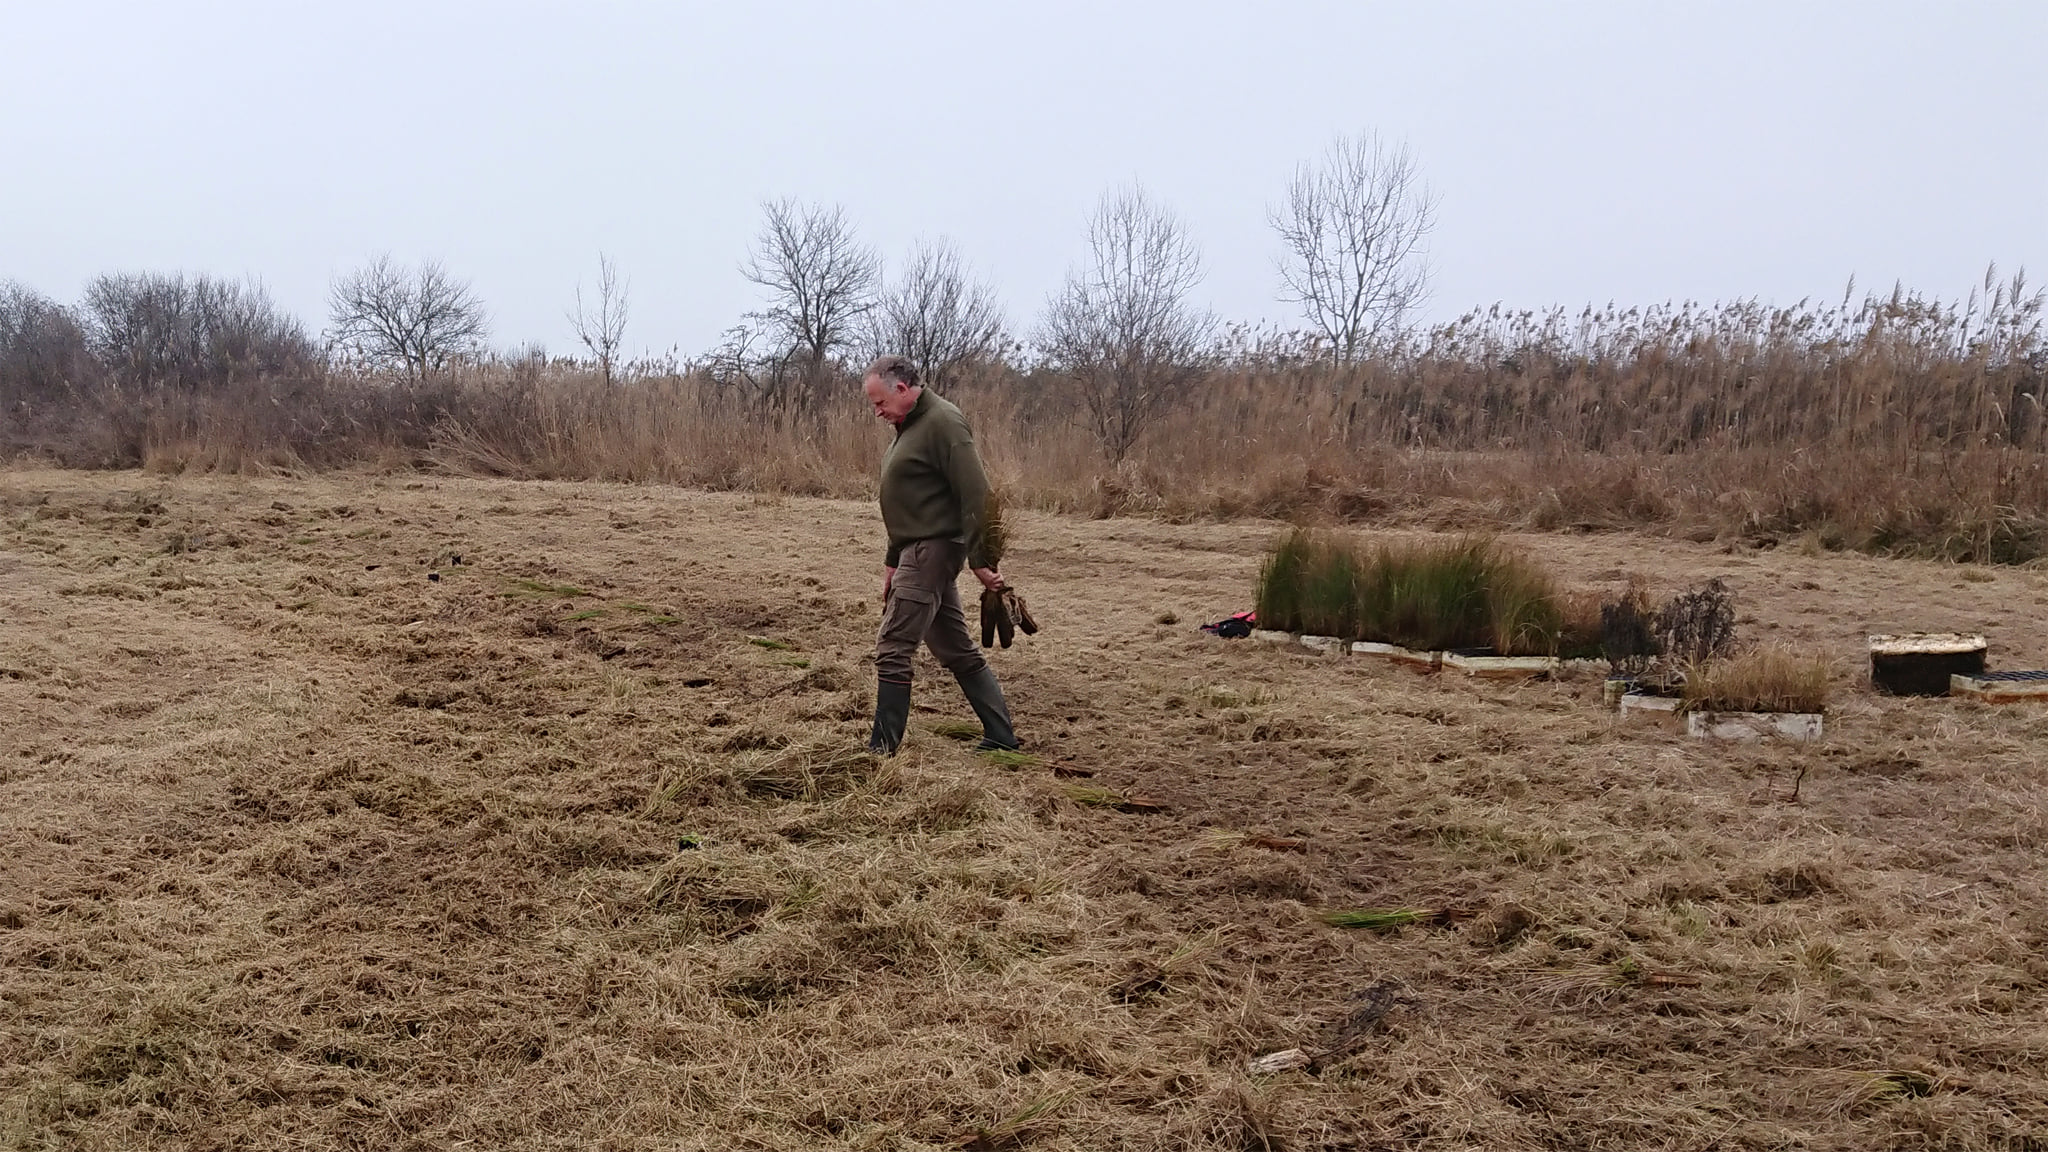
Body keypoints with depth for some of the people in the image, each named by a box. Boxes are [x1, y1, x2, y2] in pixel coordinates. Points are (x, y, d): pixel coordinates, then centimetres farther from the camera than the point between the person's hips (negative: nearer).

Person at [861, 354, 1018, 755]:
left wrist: (980, 560, -22)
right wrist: (893, 561, 22)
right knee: (957, 650, 13)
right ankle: (1001, 737, 19)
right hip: (919, 552, 10)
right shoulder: (909, 425, 16)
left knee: (893, 649, -7)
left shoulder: (942, 422, -15)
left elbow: (975, 495, -21)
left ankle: (882, 749, -2)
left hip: (932, 552, -10)